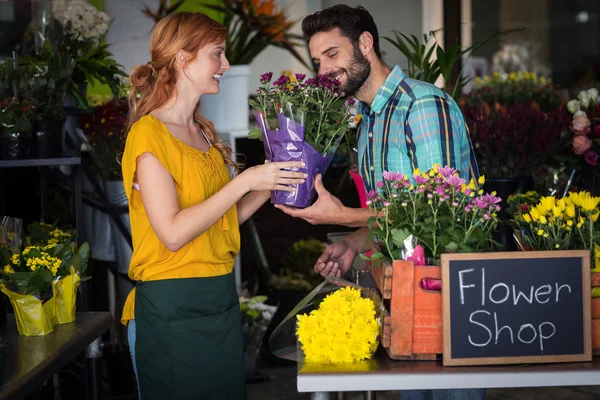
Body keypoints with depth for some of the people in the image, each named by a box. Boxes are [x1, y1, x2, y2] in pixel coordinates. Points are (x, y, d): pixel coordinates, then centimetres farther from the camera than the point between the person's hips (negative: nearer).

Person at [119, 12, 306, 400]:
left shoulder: (204, 134, 14)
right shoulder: (149, 134, -11)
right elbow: (173, 233, -19)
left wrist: (272, 184, 2)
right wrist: (245, 181, -17)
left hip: (221, 299, 8)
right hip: (172, 307, -8)